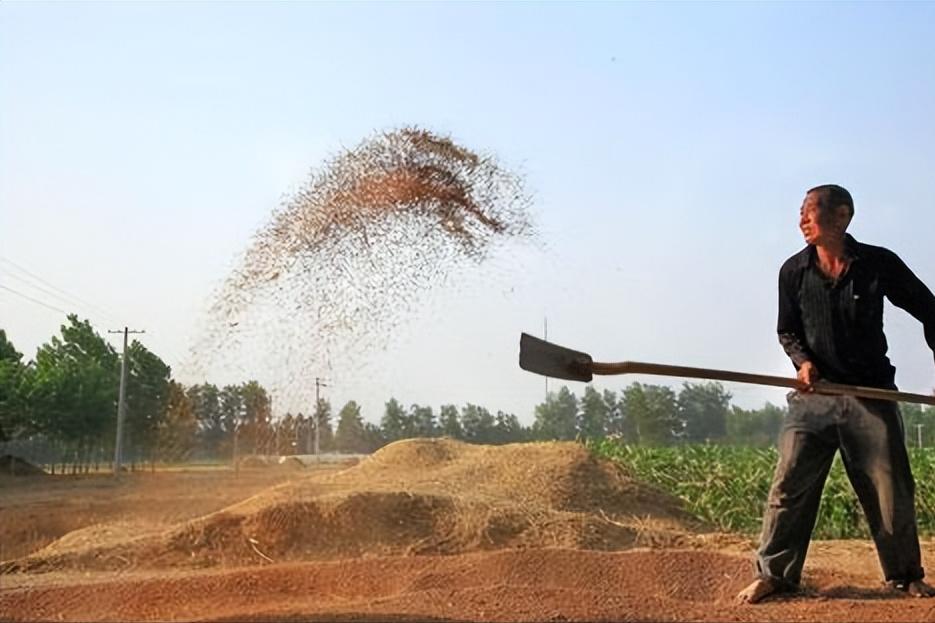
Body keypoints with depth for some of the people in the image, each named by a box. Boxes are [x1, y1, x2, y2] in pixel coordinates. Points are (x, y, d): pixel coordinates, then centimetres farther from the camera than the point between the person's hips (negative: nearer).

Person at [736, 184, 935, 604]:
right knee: (790, 482, -6)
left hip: (871, 395, -1)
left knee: (891, 489, 3)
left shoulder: (880, 264, -5)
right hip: (814, 394, 1)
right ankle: (774, 573, 4)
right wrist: (802, 360, -8)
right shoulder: (794, 271, 1)